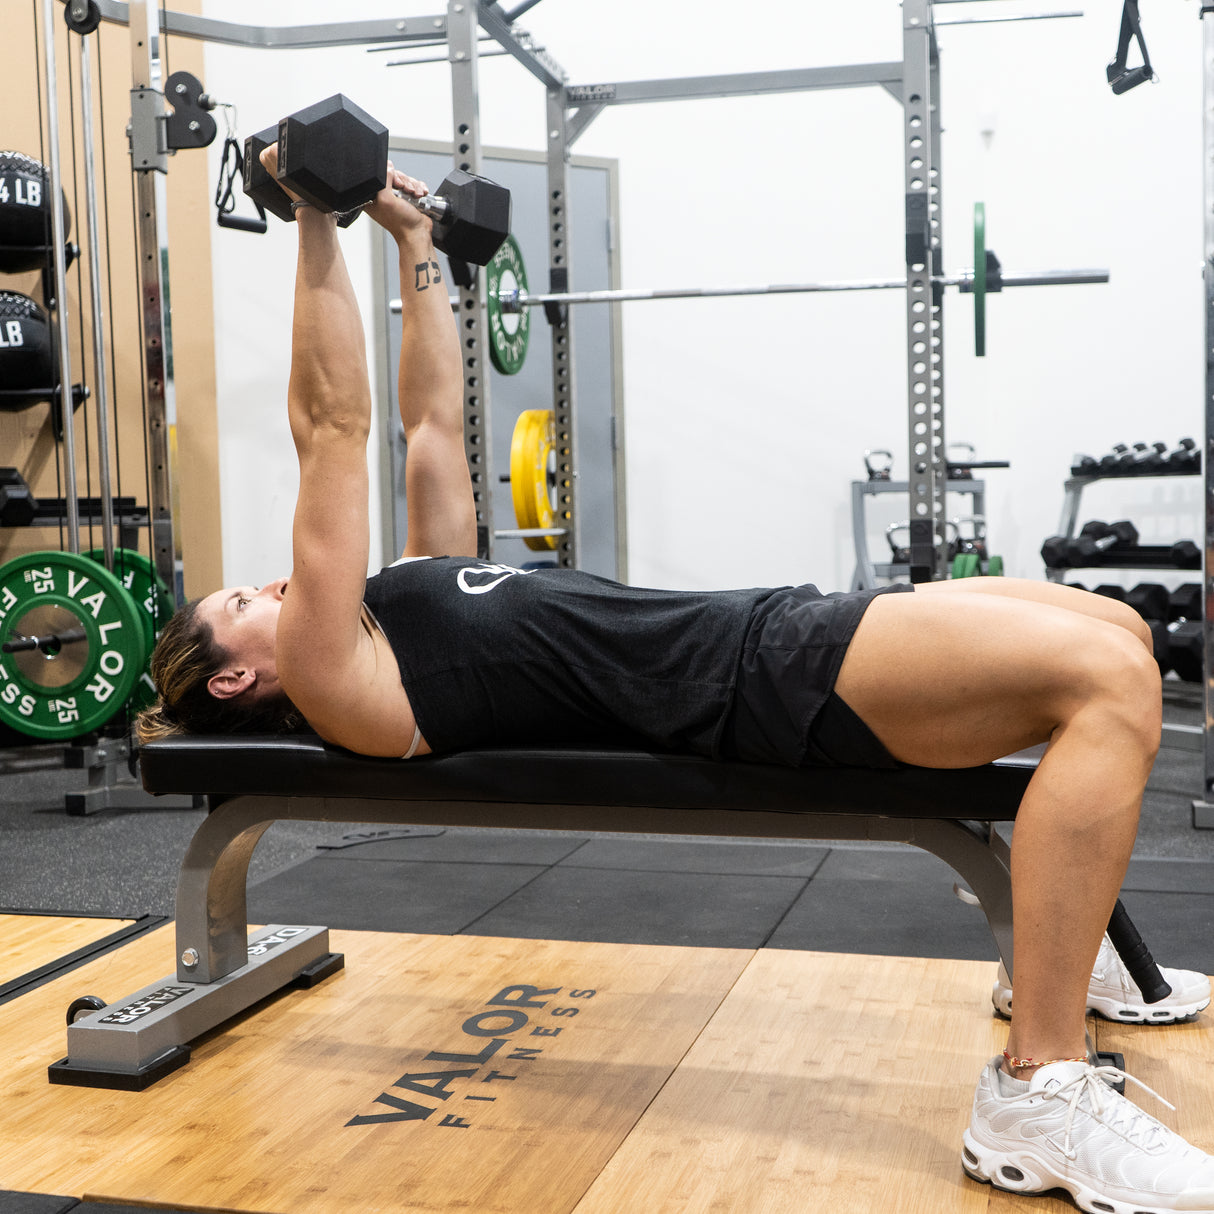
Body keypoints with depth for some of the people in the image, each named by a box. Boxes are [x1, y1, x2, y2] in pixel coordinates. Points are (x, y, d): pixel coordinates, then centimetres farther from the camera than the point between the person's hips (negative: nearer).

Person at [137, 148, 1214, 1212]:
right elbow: (333, 428, -8)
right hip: (749, 689, -9)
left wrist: (416, 244, 31)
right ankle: (1038, 1096, -20)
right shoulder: (333, 678, -3)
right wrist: (316, 223, -6)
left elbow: (434, 423, 28)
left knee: (1115, 636, 10)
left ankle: (1066, 956, 19)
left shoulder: (406, 609, 23)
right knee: (1110, 682, -24)